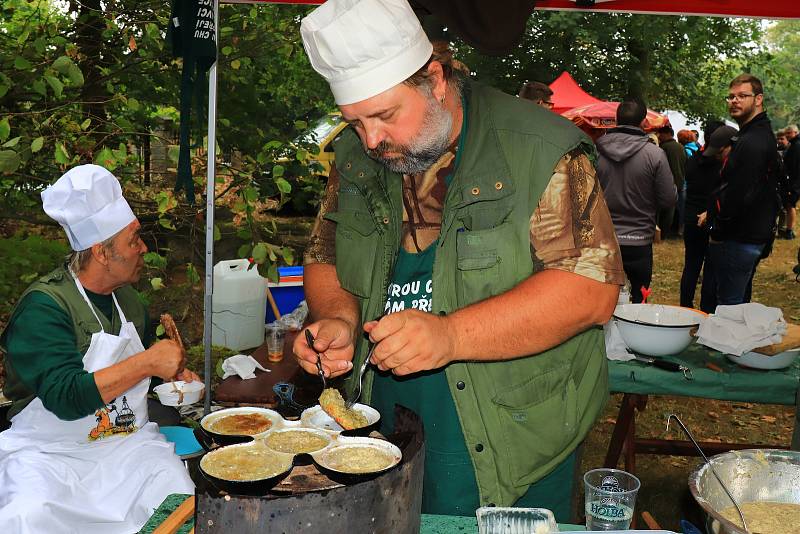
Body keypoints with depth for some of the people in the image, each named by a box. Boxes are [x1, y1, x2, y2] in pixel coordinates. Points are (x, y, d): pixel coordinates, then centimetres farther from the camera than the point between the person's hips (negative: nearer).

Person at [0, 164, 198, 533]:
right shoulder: (43, 306, -14)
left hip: (128, 441, 5)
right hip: (49, 451, -5)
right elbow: (66, 398, -25)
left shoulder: (127, 298, 10)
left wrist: (172, 373, 8)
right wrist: (147, 363, -25)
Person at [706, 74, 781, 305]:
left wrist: (717, 229, -12)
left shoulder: (752, 143, -19)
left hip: (739, 240, -11)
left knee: (729, 305, -4)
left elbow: (740, 194, -24)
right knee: (740, 301, 20)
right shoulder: (761, 135, 16)